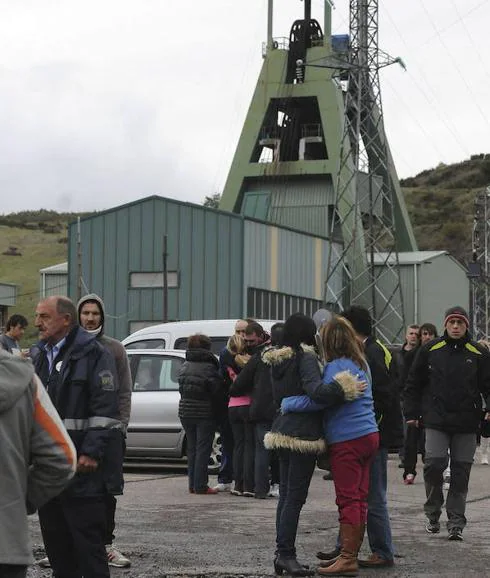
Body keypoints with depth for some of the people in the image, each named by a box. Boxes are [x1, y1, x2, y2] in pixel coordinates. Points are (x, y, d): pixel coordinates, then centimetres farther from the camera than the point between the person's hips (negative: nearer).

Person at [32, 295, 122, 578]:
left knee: (88, 539, -5)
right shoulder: (38, 355, 16)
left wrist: (92, 452, -18)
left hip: (81, 462, -7)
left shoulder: (94, 354, -6)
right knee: (54, 537, 13)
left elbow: (107, 408, -12)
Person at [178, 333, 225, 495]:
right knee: (203, 449, -2)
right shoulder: (209, 368, -14)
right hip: (205, 413, -6)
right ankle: (200, 486, -3)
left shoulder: (184, 366, 6)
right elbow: (217, 392, -12)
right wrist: (218, 409, 2)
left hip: (185, 412, 6)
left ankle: (193, 484, 15)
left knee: (192, 449, 13)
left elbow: (182, 388, 11)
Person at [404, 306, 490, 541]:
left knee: (461, 471, 2)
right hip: (436, 420, 0)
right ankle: (433, 513, 11)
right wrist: (411, 413, 6)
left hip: (466, 424, 0)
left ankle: (456, 522, 9)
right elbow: (414, 383, 11)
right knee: (434, 463, -9)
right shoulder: (431, 350, 5)